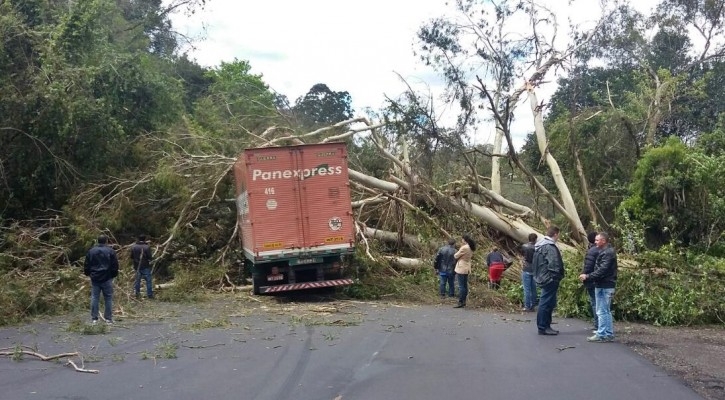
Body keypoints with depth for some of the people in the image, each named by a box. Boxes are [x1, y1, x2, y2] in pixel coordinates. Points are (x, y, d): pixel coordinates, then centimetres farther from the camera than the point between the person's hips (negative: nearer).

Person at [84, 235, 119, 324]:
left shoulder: (91, 251, 6)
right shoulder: (110, 251, -3)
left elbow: (86, 265, 10)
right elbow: (115, 265, -2)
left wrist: (88, 273, 24)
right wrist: (114, 274, 12)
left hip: (95, 278, 3)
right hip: (107, 279, -3)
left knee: (94, 298, 6)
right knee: (108, 298, 3)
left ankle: (94, 319, 5)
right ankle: (108, 318, 4)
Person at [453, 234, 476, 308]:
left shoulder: (464, 248, -18)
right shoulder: (470, 248, 10)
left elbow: (456, 256, -12)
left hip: (461, 268, -9)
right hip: (467, 268, 9)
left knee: (461, 286, -8)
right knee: (465, 285, 13)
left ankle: (461, 302, -8)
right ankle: (464, 302, 18)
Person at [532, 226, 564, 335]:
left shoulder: (540, 246, 14)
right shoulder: (550, 247, -18)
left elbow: (537, 264, 20)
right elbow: (553, 265, -24)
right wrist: (556, 278, -14)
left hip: (543, 278, 10)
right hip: (550, 280, -10)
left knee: (547, 303, 15)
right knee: (546, 303, -4)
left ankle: (545, 326, 22)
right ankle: (543, 327, 2)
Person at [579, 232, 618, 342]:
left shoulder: (607, 253, -16)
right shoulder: (606, 251, 17)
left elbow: (602, 270, -23)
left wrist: (588, 276, -21)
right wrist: (588, 277, 8)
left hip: (604, 286, -11)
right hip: (605, 285, 11)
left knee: (602, 311, -5)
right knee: (606, 311, 15)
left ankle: (601, 335, -1)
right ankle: (609, 334, 20)